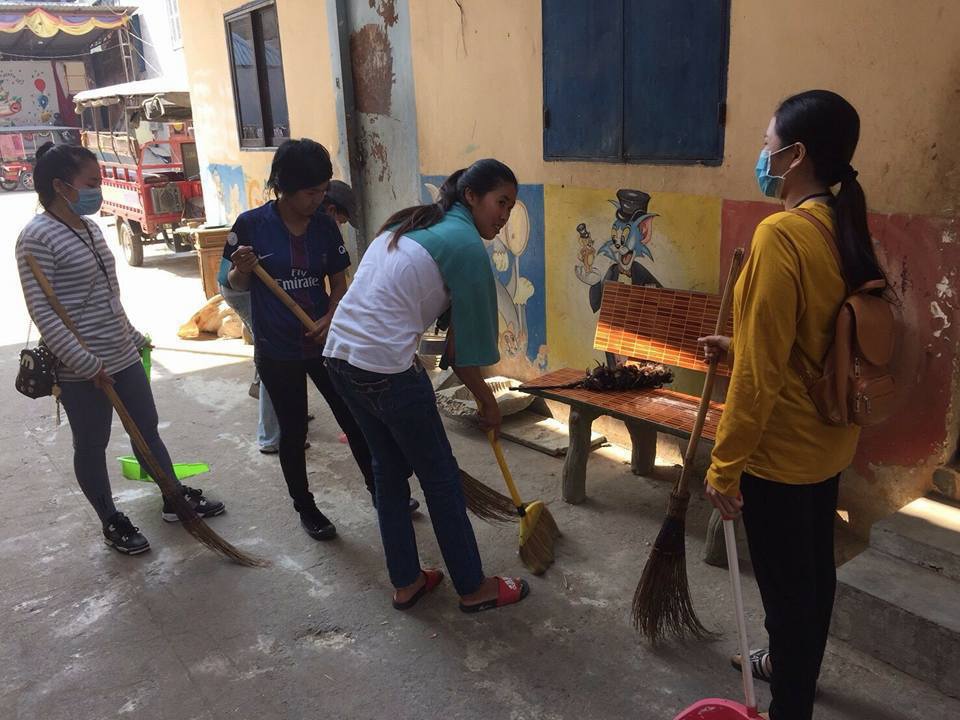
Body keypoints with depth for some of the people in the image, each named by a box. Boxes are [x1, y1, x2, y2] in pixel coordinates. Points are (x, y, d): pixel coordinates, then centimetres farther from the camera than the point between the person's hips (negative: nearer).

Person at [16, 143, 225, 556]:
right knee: (91, 445, 9)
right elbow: (42, 312, -19)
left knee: (147, 429, 17)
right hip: (80, 370, -8)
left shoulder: (91, 229, 9)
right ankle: (111, 522, 25)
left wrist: (133, 337, 23)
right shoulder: (37, 237, -15)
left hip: (122, 356, 8)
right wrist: (87, 364, -22)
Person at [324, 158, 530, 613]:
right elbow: (467, 346, -5)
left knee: (388, 468, 20)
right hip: (387, 369, -9)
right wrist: (488, 403, 8)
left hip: (339, 356, 9)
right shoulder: (467, 246, -9)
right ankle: (474, 588, 24)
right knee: (440, 477, 8)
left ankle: (406, 582, 34)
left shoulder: (414, 224, 17)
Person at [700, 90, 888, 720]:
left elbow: (759, 373, -24)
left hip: (780, 449, -9)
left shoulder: (782, 233, -24)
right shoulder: (843, 230, 3)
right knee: (815, 568, 25)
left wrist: (724, 466, -17)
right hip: (827, 437, 9)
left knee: (786, 585, 8)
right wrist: (737, 344, 19)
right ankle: (796, 666, 47)